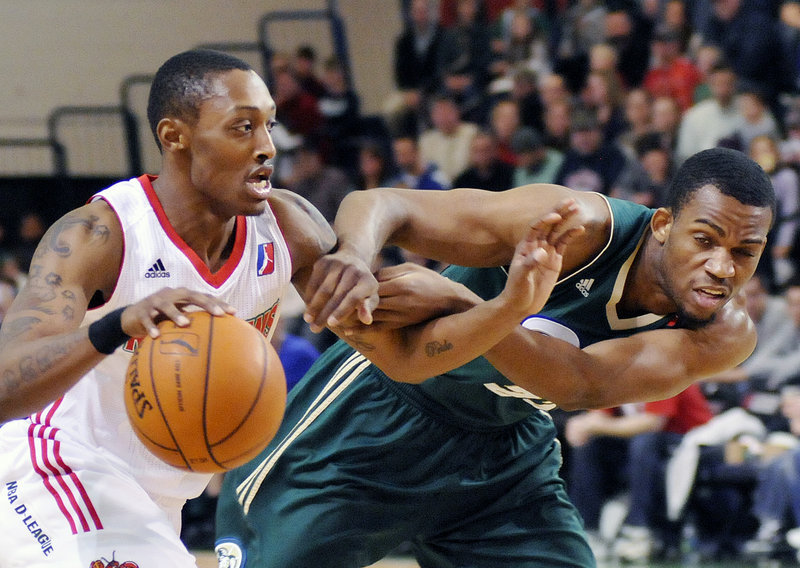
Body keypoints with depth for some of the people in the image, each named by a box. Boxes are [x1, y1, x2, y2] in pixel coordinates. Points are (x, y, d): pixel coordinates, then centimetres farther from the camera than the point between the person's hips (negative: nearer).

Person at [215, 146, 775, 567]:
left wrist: (457, 301, -45)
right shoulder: (584, 226, -28)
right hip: (381, 415, -4)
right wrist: (356, 254, -54)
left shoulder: (724, 336, -17)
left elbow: (581, 384, -33)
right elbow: (380, 204, -30)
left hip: (509, 443, 4)